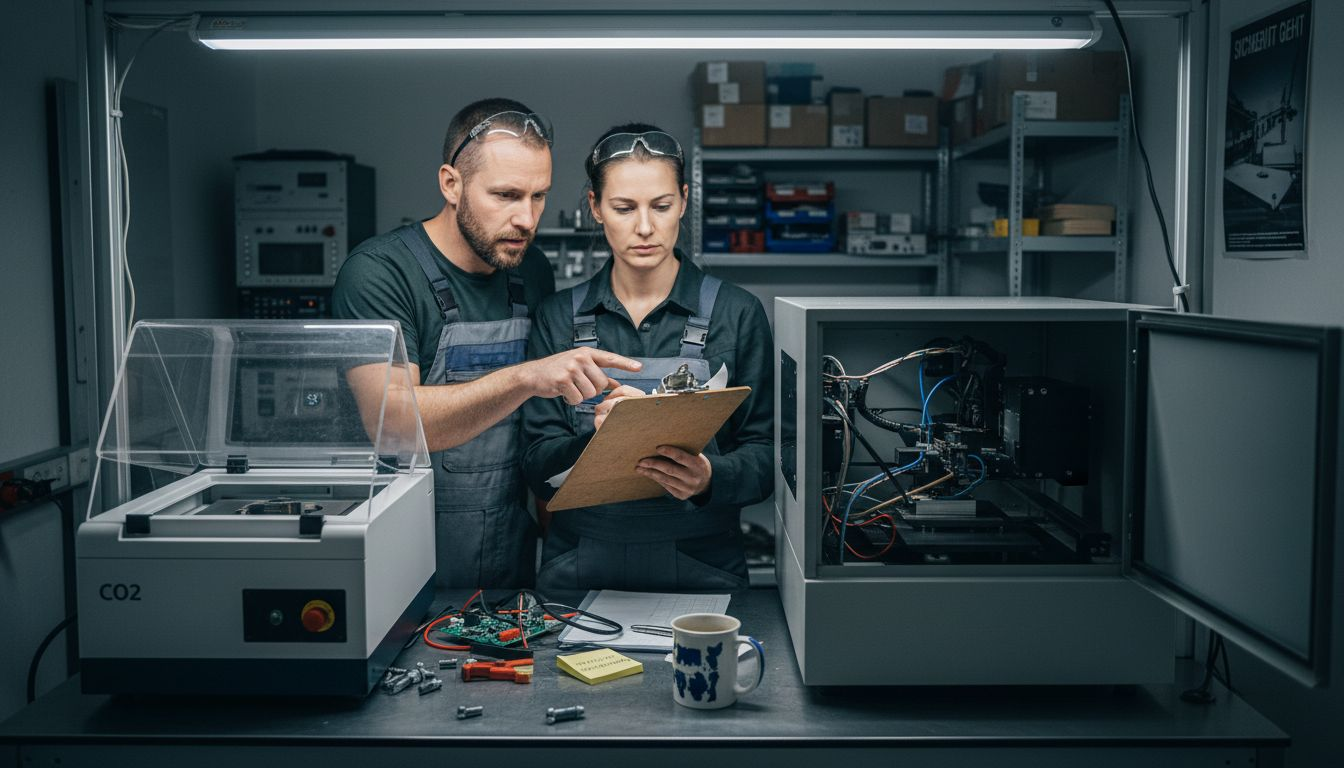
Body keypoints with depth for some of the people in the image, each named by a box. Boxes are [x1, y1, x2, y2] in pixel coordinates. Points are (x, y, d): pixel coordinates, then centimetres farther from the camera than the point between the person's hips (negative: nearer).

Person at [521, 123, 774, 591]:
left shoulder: (737, 314, 2)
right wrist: (599, 438, -17)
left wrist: (710, 477, -19)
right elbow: (537, 467, 3)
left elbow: (764, 456, 2)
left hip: (701, 567, -1)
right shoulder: (558, 317, 6)